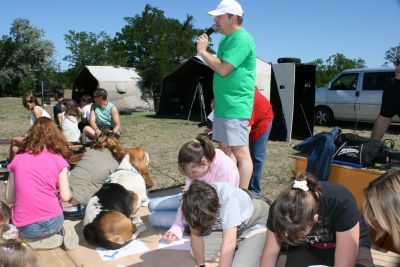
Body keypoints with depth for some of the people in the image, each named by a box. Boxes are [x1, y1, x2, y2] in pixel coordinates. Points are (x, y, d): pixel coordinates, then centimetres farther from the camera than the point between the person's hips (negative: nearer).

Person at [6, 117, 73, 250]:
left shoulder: (17, 159, 4)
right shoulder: (58, 160, -3)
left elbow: (10, 198, 7)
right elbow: (65, 197, -4)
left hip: (24, 228, 2)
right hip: (51, 223, -2)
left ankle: (29, 240, 9)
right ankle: (50, 237, 8)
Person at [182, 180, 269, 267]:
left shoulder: (228, 199, -40)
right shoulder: (192, 203, -25)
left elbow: (229, 244, -41)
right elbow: (195, 235, -13)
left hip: (256, 223, -5)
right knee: (195, 252, -4)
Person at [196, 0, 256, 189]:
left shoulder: (242, 40, -14)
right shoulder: (227, 39, 15)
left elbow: (223, 69, -21)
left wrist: (202, 51, -9)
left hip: (235, 107, -10)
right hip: (223, 105, 10)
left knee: (240, 152, -5)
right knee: (225, 149, 14)